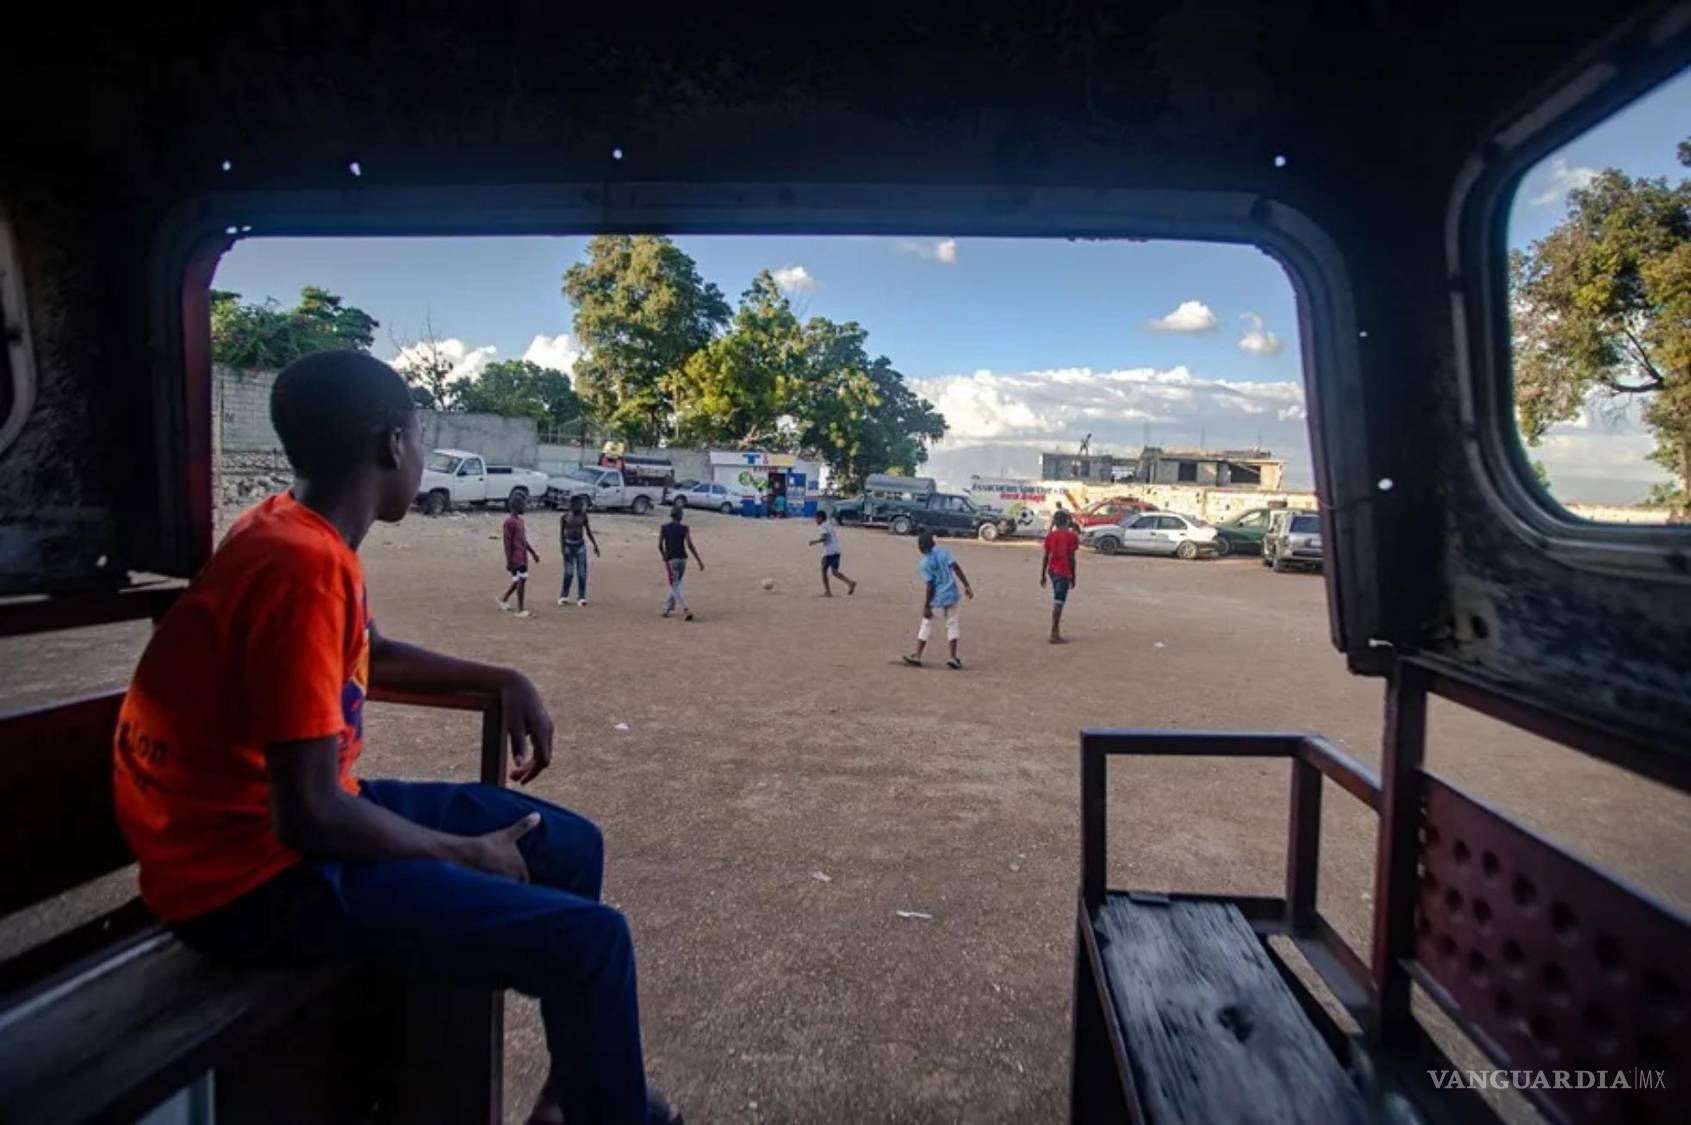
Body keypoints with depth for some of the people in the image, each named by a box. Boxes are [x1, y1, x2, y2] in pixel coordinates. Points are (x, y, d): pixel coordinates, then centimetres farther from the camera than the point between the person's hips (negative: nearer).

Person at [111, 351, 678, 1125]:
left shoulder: (301, 535, 5)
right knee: (589, 939, -18)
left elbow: (372, 658, 23)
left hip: (292, 818, 10)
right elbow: (311, 813, -27)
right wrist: (467, 854, -12)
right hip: (255, 874, -10)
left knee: (569, 845, 12)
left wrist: (502, 682, 12)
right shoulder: (304, 566, -26)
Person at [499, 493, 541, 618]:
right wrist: (509, 561, -18)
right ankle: (520, 610, -1)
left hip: (522, 557, 9)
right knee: (521, 580, -7)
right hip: (516, 558, -9)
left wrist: (533, 552, 21)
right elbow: (507, 542, -16)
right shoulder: (509, 521, -14)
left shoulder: (520, 520, 14)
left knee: (520, 581, 15)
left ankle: (504, 600, 31)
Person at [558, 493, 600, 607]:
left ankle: (582, 597, 6)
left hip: (580, 545, 2)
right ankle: (563, 596, 10)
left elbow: (588, 532, 9)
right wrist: (563, 549, -11)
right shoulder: (565, 517, -5)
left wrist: (595, 545, 7)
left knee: (582, 572, -1)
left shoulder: (583, 517, 1)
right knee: (568, 572, -3)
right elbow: (561, 533, -4)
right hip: (569, 545, -2)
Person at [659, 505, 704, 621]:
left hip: (670, 560, -2)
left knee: (674, 587, -1)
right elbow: (690, 545, -9)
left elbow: (660, 546, -1)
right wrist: (699, 561, -8)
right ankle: (668, 609, 27)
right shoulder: (685, 528, -1)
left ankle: (686, 610, -16)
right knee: (676, 585, 19)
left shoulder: (663, 528, 0)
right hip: (682, 559, 2)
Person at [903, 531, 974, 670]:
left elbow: (929, 586, -15)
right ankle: (953, 657, 11)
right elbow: (956, 568, -7)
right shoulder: (944, 552, 1)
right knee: (952, 624, 13)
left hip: (936, 598, -3)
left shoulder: (924, 564, -12)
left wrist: (926, 607, -10)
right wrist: (967, 585, -2)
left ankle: (917, 656, 14)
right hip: (951, 594, 4)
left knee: (927, 624, 10)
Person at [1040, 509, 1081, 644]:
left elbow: (1046, 557, 3)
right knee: (1058, 602, -6)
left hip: (1052, 571, 5)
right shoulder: (1071, 536, -8)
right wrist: (1073, 577, -4)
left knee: (1057, 601, 20)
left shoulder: (1050, 535, 4)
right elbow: (1071, 558, -10)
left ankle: (1056, 630, 27)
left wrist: (1042, 575, 9)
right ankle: (1054, 635, -8)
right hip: (1063, 572, -5)